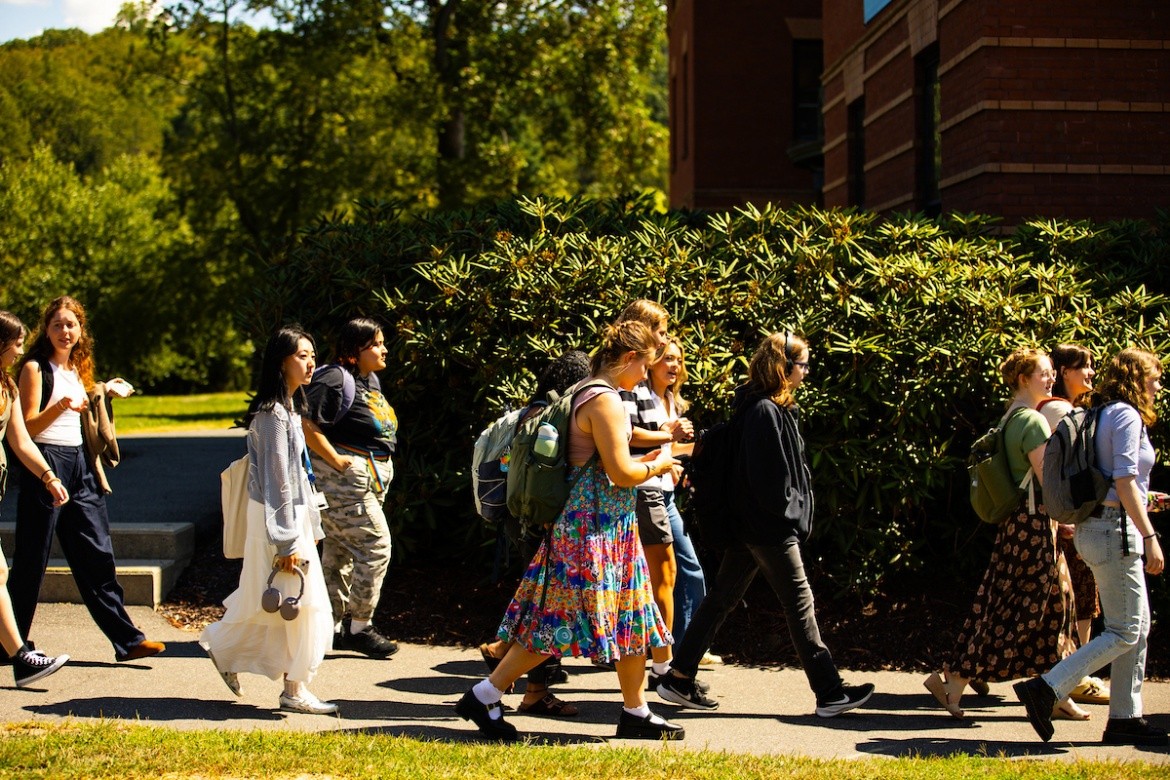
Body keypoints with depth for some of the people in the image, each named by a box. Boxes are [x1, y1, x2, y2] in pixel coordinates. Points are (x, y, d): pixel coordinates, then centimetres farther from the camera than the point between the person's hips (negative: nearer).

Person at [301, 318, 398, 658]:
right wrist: (336, 460, -19)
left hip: (370, 477, 10)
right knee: (374, 545, -10)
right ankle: (360, 627, -2)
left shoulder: (371, 379, 15)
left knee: (339, 550, 13)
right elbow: (309, 426, -21)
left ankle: (332, 627, 20)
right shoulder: (336, 380, -16)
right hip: (345, 477, -10)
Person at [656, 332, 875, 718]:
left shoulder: (776, 408, 14)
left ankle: (678, 678, 14)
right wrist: (790, 512, -12)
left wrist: (794, 511, 10)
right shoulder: (765, 411, -18)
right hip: (770, 527, -10)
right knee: (800, 604, -3)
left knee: (722, 598, 11)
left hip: (751, 525, 10)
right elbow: (767, 476, -22)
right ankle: (829, 692, 5)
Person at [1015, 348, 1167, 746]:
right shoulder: (1126, 415, -11)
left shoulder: (1102, 415, 17)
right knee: (1123, 632, -8)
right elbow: (1124, 481, -19)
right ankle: (1045, 689, -12)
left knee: (1138, 627, 12)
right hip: (1115, 529, -10)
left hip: (1096, 527, 10)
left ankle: (1125, 717, 13)